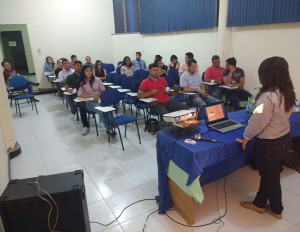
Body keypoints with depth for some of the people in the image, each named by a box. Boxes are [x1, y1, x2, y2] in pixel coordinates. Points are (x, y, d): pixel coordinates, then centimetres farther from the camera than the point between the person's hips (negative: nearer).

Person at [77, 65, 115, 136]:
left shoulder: (97, 80, 11)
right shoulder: (82, 82, 6)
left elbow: (103, 91, 13)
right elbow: (79, 94, -7)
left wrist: (99, 95, -9)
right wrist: (92, 96, -18)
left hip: (100, 100, 2)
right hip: (89, 102, -2)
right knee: (101, 111, -34)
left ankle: (110, 129, -33)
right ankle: (109, 129, -29)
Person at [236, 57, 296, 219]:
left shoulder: (268, 96, -28)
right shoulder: (288, 93, -1)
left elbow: (258, 122, -23)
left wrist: (246, 137, -9)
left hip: (268, 144, -8)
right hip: (284, 138, 8)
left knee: (270, 177, 14)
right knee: (267, 174, 22)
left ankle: (276, 209, 37)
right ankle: (259, 203, 41)